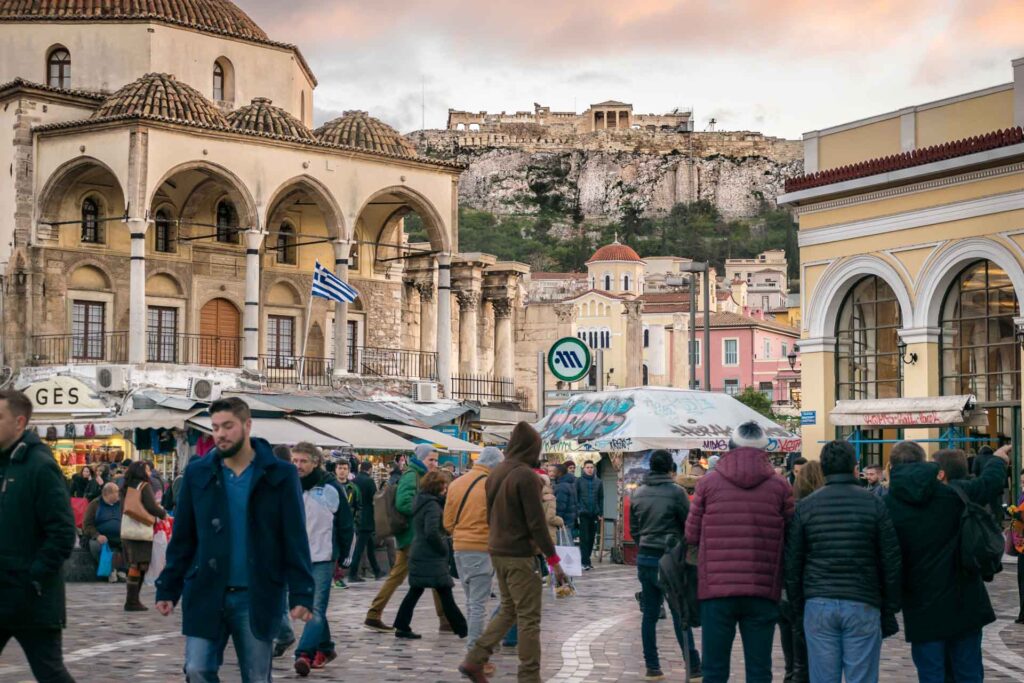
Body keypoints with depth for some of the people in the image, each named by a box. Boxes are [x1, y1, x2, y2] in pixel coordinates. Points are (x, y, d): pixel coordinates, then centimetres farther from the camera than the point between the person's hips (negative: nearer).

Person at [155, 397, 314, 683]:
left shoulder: (280, 475, -3)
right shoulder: (197, 473, 4)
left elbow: (295, 540, -4)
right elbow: (182, 539, 7)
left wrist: (301, 594, -10)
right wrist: (168, 589, 3)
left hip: (257, 597, -2)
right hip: (205, 594, 2)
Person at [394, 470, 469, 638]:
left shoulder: (421, 501, 12)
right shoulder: (432, 505, -17)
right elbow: (432, 532, -25)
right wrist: (444, 549, -12)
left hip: (418, 554, 9)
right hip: (432, 557, -9)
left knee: (415, 592, 13)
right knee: (445, 594, -4)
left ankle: (402, 627, 13)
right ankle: (462, 629, 2)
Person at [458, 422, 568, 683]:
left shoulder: (495, 473, 8)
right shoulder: (526, 476, -16)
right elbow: (536, 522, -18)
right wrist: (553, 559, -14)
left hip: (497, 551, 8)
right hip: (520, 554, -8)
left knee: (509, 610, 19)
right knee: (529, 618, -1)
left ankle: (474, 661, 14)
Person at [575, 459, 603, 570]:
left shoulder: (598, 482, 9)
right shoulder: (579, 481, 0)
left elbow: (601, 499, 11)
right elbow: (575, 498, -2)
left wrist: (601, 514, 5)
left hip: (594, 515, 3)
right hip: (583, 514, -3)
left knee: (591, 538, 8)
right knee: (584, 538, -4)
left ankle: (587, 559, 18)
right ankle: (585, 562, -4)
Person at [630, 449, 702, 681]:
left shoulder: (638, 494, 7)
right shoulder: (676, 492, -11)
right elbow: (689, 524, -5)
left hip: (645, 558, 5)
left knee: (650, 614, 8)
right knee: (680, 615, -1)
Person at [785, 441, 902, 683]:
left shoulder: (805, 506, 3)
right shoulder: (874, 504, 0)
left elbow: (792, 563, 5)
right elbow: (892, 561, 1)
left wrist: (797, 605, 15)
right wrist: (890, 608, 9)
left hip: (818, 606, 1)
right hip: (863, 606, -1)